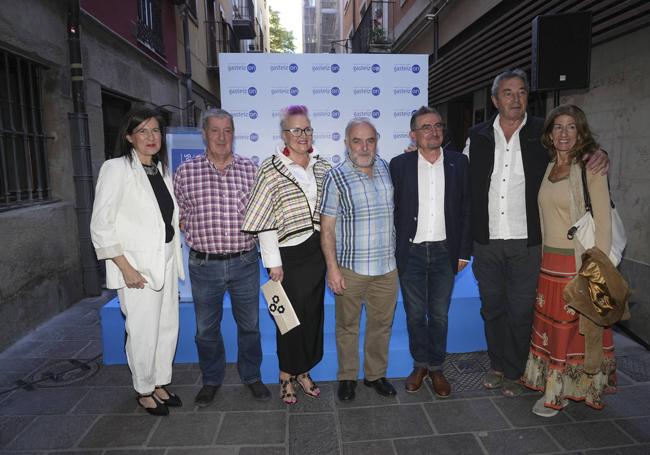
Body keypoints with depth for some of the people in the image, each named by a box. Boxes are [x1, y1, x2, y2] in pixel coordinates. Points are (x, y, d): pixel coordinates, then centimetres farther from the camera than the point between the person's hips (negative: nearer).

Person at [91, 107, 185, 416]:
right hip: (138, 266, -6)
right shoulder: (116, 169, -10)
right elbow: (100, 225, -13)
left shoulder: (162, 169, 9)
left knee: (168, 327, 13)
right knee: (143, 332, 4)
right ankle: (144, 392, 26)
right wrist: (125, 267, -16)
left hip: (166, 261, 6)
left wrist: (174, 257, 9)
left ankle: (160, 384, 32)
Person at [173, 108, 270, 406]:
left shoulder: (250, 170, 1)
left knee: (249, 324, 14)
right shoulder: (185, 172, -1)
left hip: (245, 261, 1)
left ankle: (251, 376, 35)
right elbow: (179, 216, 6)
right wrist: (200, 237, -2)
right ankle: (211, 380, 36)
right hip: (204, 264, 0)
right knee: (206, 328, 14)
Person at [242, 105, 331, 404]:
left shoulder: (322, 167, 6)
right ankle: (286, 375, 28)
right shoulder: (271, 169, -9)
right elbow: (264, 221, -10)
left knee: (313, 312, 13)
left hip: (316, 252, 5)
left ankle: (303, 371, 33)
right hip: (288, 256, -5)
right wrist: (273, 262, -11)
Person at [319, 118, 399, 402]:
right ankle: (347, 377, 31)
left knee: (381, 325, 16)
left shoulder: (386, 168, 6)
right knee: (347, 326, 11)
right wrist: (332, 268, -13)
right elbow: (327, 227, -10)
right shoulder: (336, 177, -9)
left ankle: (376, 374, 35)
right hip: (350, 269, -4)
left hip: (386, 267, 4)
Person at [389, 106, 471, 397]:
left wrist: (464, 252, 1)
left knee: (439, 314, 12)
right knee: (415, 314, 11)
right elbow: (391, 210, 0)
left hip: (444, 252, 1)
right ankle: (420, 364, 30)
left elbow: (465, 208, 4)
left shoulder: (458, 162, 1)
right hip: (411, 252, -1)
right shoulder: (399, 164, -2)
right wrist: (391, 253, -3)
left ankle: (436, 367, 29)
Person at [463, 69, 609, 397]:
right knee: (492, 308, 15)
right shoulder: (478, 136, 4)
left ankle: (514, 373, 28)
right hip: (486, 241, 2)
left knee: (520, 311, 7)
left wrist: (600, 155, -10)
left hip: (526, 242, -2)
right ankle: (497, 365, 34)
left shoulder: (543, 133, -1)